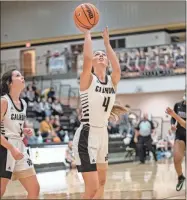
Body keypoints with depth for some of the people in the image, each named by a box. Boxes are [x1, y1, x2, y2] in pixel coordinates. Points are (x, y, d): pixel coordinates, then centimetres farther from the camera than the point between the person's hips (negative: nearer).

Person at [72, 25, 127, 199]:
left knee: (101, 182, 21)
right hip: (86, 135, -7)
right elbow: (87, 59, -25)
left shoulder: (112, 81, 6)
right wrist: (87, 34, -14)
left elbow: (117, 68, -15)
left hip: (103, 134, 7)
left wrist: (107, 43, -7)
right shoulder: (88, 79, -7)